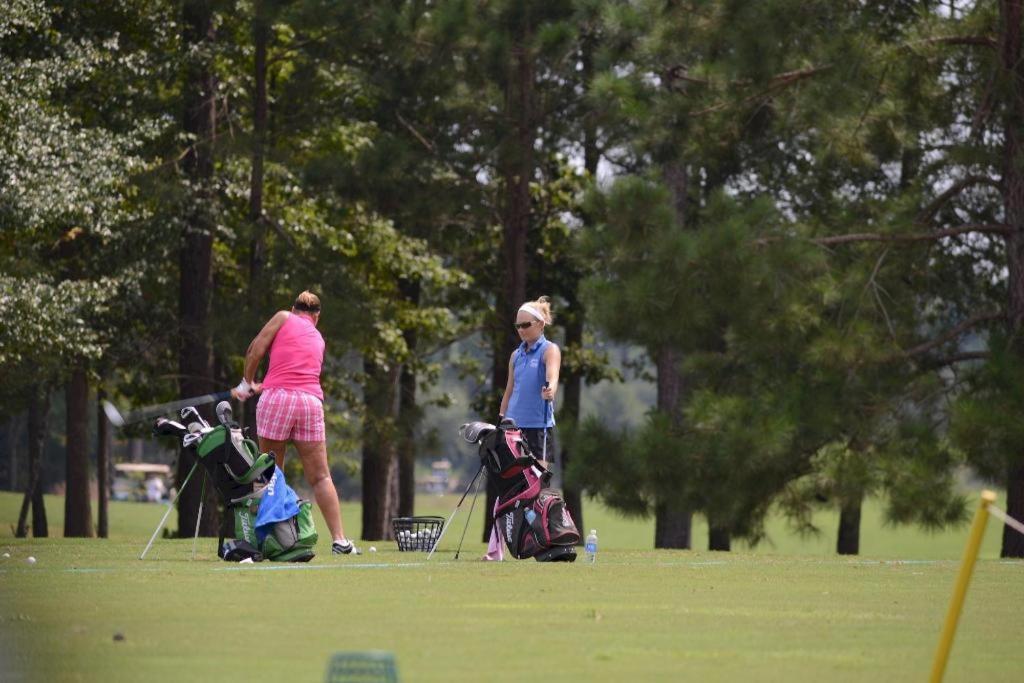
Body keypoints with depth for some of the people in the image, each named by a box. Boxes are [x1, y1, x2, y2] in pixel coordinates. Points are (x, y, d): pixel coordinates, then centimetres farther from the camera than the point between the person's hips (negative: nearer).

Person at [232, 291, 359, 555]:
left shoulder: (284, 318, 11)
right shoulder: (318, 339, 24)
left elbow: (255, 350, 3)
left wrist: (247, 384, 16)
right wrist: (262, 387, 35)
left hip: (277, 397, -3)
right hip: (311, 401, 3)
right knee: (320, 476, 4)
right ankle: (339, 540, -2)